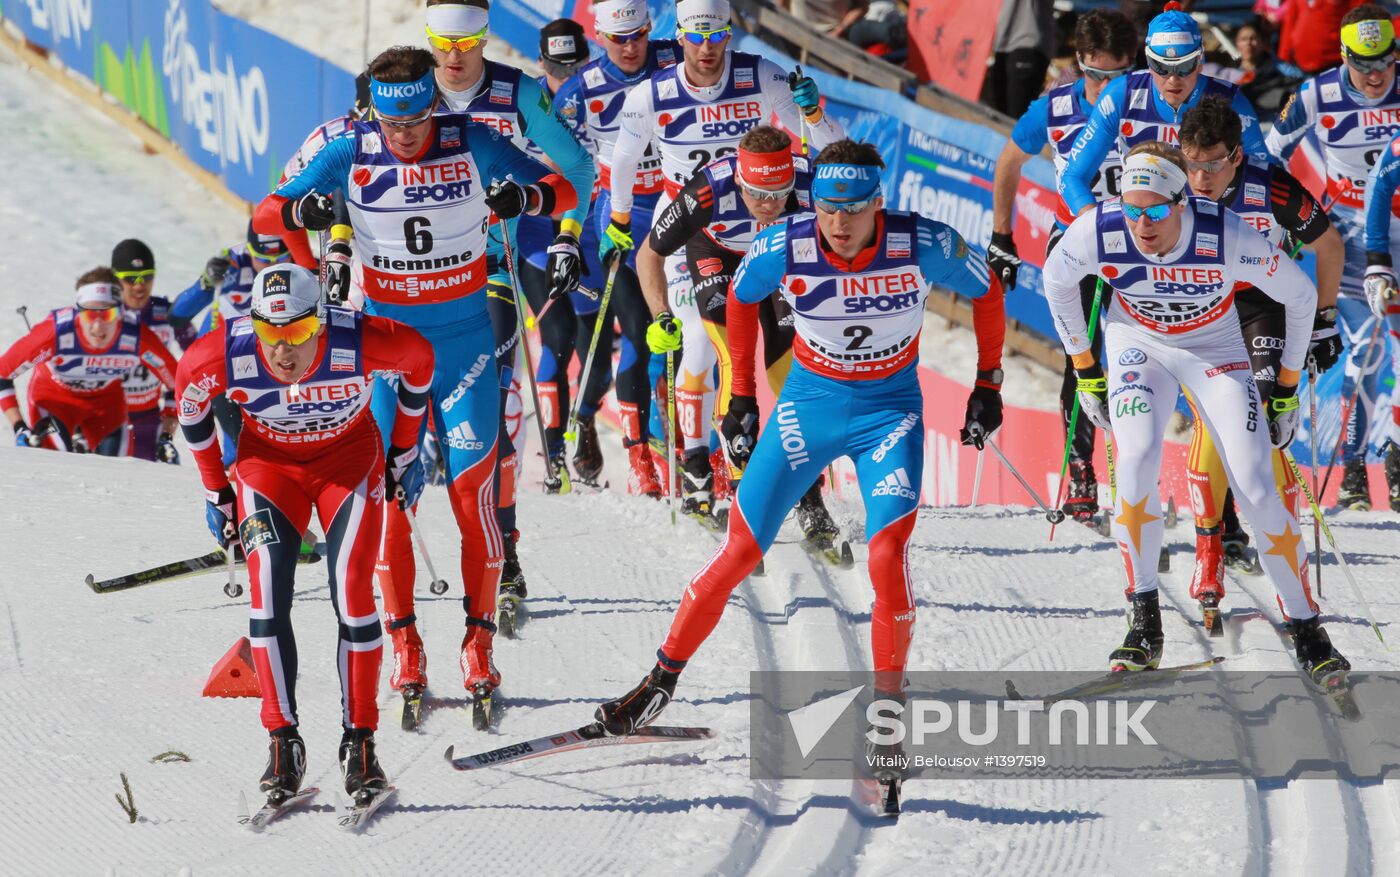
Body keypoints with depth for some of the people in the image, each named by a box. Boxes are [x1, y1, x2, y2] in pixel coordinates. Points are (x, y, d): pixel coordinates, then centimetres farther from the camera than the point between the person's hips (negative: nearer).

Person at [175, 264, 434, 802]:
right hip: (268, 463, 1)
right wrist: (216, 492, 4)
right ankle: (283, 744, -8)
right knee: (268, 596, -16)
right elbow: (190, 398, -4)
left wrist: (402, 452, 4)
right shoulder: (223, 357, -29)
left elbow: (418, 360, -8)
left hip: (349, 460, -1)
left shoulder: (362, 343, -32)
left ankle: (359, 743, -5)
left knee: (353, 596, -15)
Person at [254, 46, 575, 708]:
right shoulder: (351, 156, -7)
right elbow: (264, 216, -5)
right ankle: (404, 642, 8)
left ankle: (479, 641, 1)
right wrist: (303, 212, -28)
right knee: (391, 492, -3)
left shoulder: (470, 145, -9)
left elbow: (563, 190, -5)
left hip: (465, 337, -1)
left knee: (471, 487, -7)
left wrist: (523, 198, -28)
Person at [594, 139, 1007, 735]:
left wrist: (988, 383, 4)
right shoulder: (784, 249, -20)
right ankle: (661, 682, 15)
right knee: (739, 553, 0)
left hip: (891, 411, -1)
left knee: (887, 557, -20)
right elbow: (740, 298, 4)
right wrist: (740, 392, 7)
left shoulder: (922, 246, -23)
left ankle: (888, 703, -2)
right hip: (808, 404, 1)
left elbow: (986, 292, -1)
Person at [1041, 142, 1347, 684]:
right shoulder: (1098, 232, -28)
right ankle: (1144, 624, -10)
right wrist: (1085, 373, 3)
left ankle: (1306, 630, -1)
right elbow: (1056, 282, -3)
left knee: (1256, 488, -13)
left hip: (1215, 348, -1)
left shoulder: (1227, 237, -33)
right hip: (1139, 344, 1)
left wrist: (1287, 389, -5)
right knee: (1136, 460, -23)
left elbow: (1301, 294, -14)